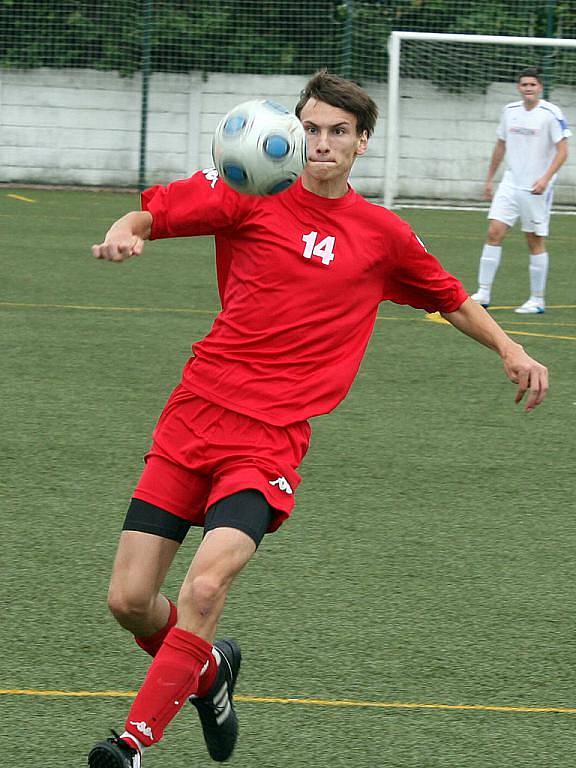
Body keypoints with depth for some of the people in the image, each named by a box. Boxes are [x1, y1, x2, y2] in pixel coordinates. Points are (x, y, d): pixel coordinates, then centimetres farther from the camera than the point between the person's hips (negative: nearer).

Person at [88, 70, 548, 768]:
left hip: (271, 442, -1)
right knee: (129, 600, -2)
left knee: (204, 587, -24)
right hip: (193, 418, 1)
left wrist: (511, 351, 19)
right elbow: (151, 212, 2)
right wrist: (124, 233, -20)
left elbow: (449, 298, 27)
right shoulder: (252, 195, 3)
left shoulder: (383, 235, 9)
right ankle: (207, 670, 30)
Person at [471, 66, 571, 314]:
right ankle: (483, 294, -2)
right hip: (511, 183, 5)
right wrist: (490, 179, 19)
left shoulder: (551, 114, -10)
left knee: (535, 242, 1)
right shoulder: (510, 111, 7)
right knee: (494, 233, -5)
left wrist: (546, 178, -24)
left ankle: (537, 300, 10)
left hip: (536, 188, -5)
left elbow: (562, 151, -12)